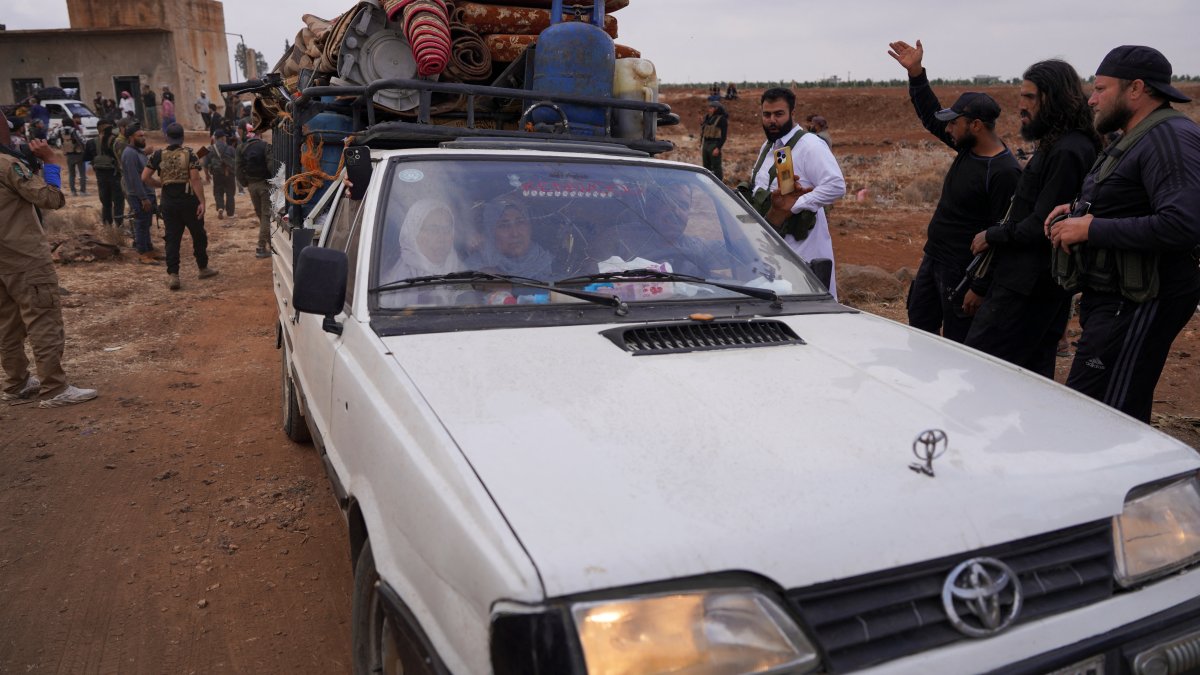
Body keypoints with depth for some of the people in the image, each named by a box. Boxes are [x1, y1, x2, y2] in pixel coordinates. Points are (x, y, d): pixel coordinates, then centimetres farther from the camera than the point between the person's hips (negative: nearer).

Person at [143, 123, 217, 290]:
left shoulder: (158, 156, 3)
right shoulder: (189, 154, -7)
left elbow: (145, 177, 0)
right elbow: (195, 179, -15)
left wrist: (161, 184, 16)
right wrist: (202, 202, -15)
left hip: (169, 203, 3)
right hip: (188, 200, -3)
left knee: (172, 239, 5)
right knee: (198, 235, 14)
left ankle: (172, 275, 0)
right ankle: (203, 268, 26)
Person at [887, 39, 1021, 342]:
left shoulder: (1004, 173, -21)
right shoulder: (968, 149, 4)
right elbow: (931, 116, 17)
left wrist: (980, 288, -22)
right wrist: (915, 71, 10)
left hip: (963, 272, -9)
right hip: (933, 261, 9)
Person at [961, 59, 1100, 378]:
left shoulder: (1068, 152, -17)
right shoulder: (1054, 146, 16)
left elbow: (1041, 226, -21)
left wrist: (992, 236, -5)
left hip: (1027, 287, -10)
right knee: (1033, 371, 15)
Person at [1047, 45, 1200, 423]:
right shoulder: (1135, 139, 18)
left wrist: (1090, 229, -21)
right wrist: (1079, 208, 10)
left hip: (1138, 304, -11)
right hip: (1109, 296, 11)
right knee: (1124, 420, 19)